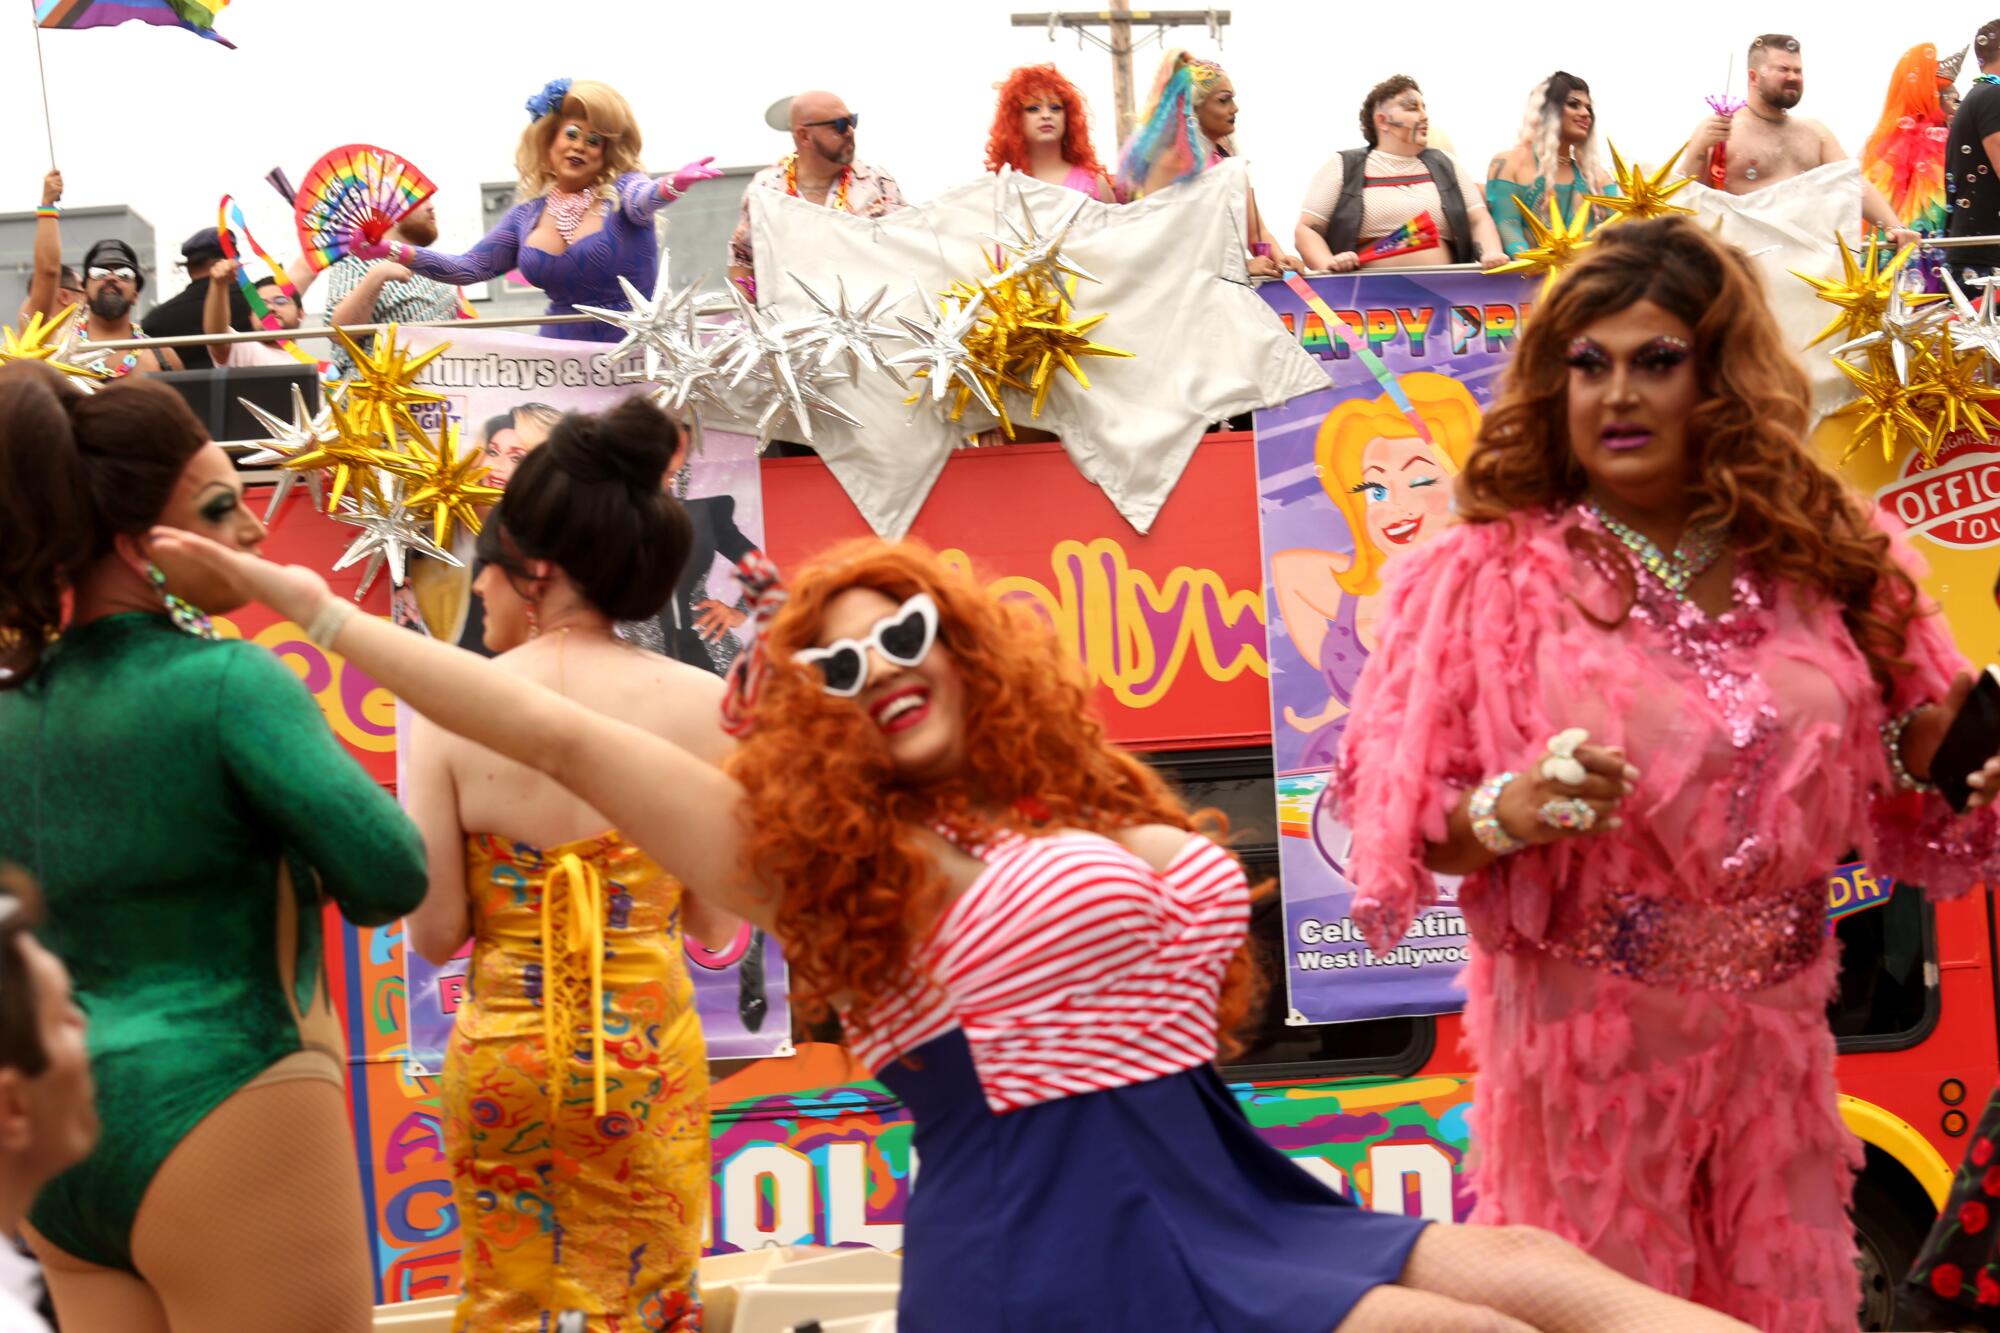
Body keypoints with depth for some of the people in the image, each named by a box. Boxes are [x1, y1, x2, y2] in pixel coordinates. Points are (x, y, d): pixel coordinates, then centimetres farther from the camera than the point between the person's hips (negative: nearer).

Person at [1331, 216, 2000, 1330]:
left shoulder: (1822, 559, 1)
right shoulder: (1489, 574, -10)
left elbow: (1897, 783, 10)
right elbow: (1402, 822, -10)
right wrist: (1506, 812, -28)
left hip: (1773, 1035, 3)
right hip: (1584, 1039, -3)